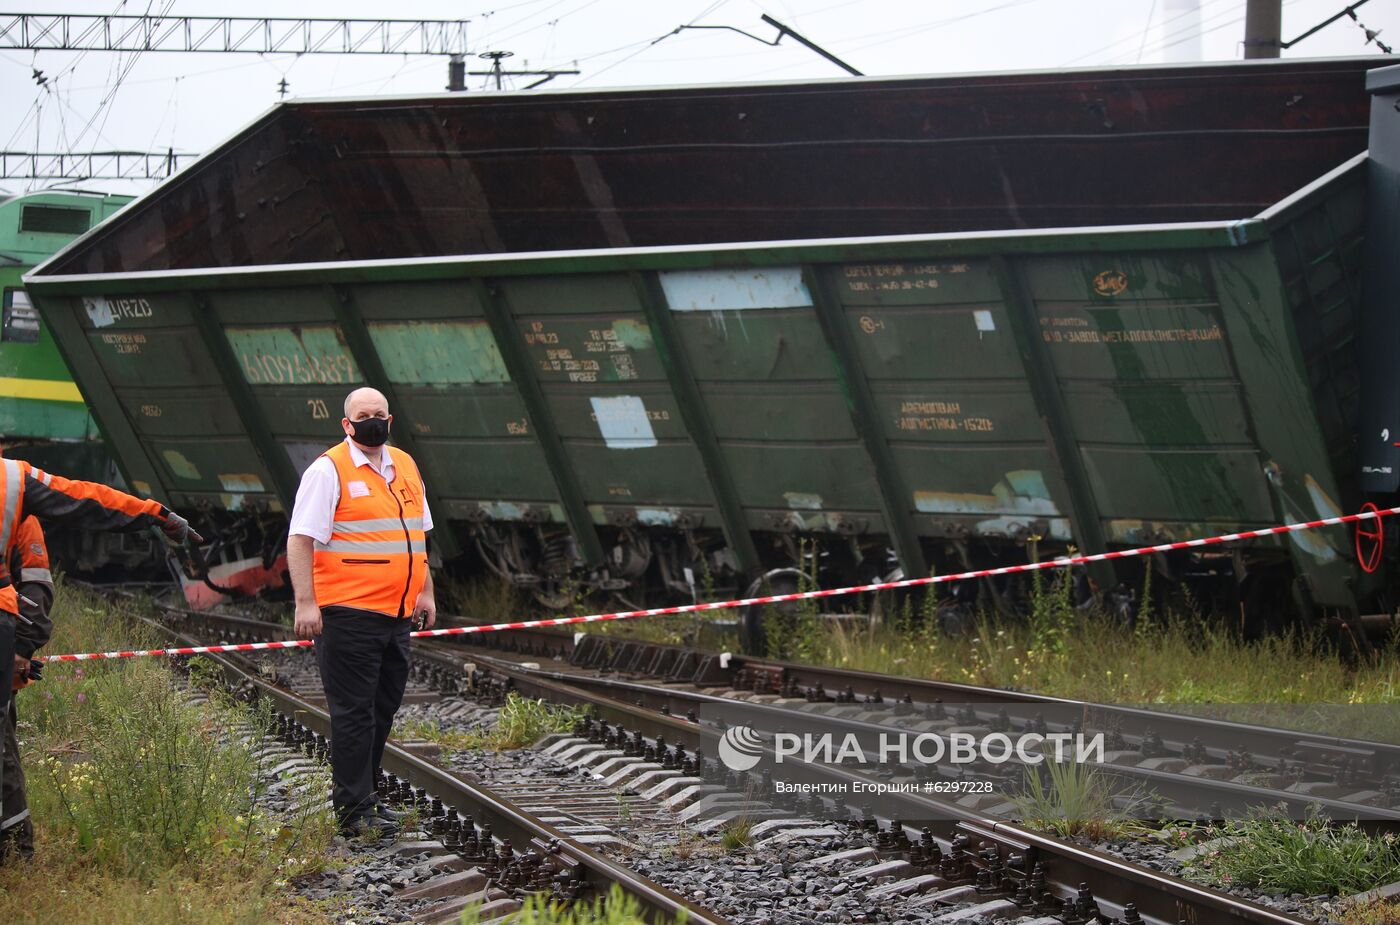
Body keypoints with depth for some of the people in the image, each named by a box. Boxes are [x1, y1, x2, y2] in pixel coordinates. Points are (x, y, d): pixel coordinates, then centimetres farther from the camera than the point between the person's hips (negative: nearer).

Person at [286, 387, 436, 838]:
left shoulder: (404, 466, 16)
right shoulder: (329, 470, -7)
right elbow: (300, 539, -12)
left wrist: (425, 592, 23)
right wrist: (305, 602, -19)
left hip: (397, 614, 8)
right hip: (349, 614, -8)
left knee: (383, 708, 13)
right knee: (354, 712, -5)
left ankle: (360, 796, 24)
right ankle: (354, 810, -2)